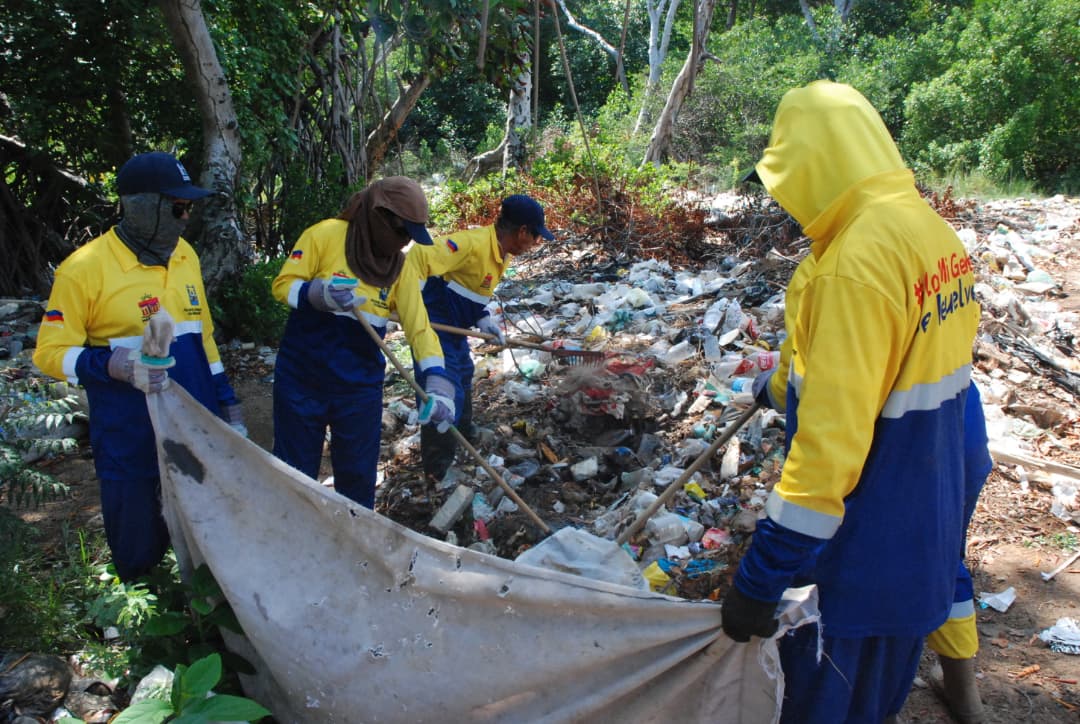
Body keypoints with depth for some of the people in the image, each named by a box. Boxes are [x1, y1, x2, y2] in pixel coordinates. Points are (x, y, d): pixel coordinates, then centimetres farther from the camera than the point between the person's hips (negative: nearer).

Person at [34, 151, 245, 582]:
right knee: (140, 554, 8)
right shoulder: (86, 267, -12)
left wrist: (227, 403, 14)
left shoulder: (185, 255, 6)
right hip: (130, 442, -5)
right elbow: (51, 353, -9)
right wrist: (117, 365, -27)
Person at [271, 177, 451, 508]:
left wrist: (438, 385, -17)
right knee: (295, 472, 12)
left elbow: (419, 327, -4)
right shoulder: (326, 235, -9)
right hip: (302, 379, -3)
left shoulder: (400, 266, 2)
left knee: (358, 475, 14)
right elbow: (282, 285, -8)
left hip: (360, 386, 3)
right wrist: (318, 294, -30)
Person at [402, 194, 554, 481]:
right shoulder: (473, 243, -28)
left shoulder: (501, 252, 4)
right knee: (444, 390, -9)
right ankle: (439, 471, 3)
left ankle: (463, 434, 51)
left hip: (454, 326, 10)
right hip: (433, 325, -10)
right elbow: (420, 256, -34)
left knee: (463, 375, 27)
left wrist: (483, 318, 0)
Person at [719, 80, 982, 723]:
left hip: (863, 549, -8)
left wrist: (761, 579, -24)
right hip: (930, 527, 9)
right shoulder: (937, 232, 1)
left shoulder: (856, 263, -27)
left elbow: (831, 436, -30)